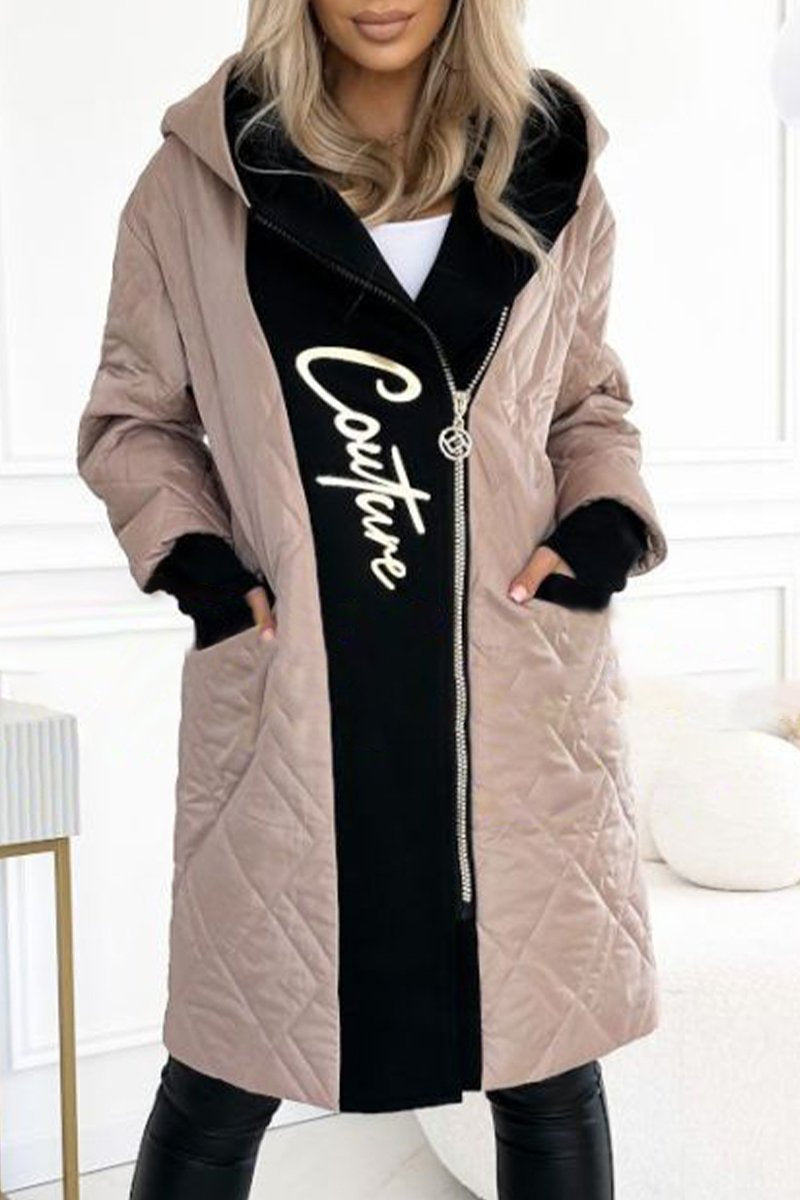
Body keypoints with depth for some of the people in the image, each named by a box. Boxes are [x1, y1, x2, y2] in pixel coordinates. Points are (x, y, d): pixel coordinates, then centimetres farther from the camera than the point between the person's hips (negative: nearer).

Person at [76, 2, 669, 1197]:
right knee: (223, 1075, 11)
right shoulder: (200, 176, 0)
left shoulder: (550, 173, 6)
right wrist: (189, 556, -8)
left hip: (515, 701, 2)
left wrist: (609, 520, -2)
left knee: (548, 1066, 13)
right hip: (289, 701, -1)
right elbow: (130, 417, 9)